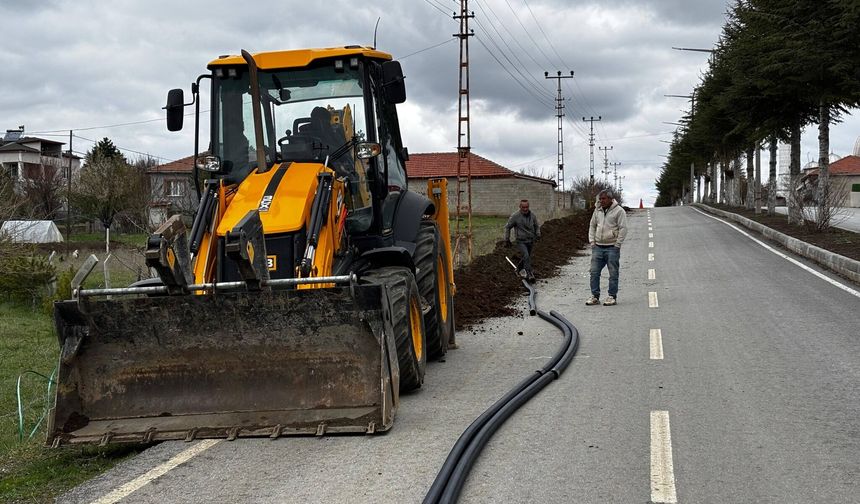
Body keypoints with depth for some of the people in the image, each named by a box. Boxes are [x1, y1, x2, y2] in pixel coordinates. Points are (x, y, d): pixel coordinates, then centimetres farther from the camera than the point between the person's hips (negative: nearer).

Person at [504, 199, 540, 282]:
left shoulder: (532, 215, -1)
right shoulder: (515, 216, -14)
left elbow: (536, 226, 17)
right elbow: (507, 227, -1)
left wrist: (538, 234, 2)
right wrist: (507, 239, 2)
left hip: (530, 241, 5)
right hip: (521, 241, -5)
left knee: (527, 257, 16)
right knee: (526, 256, -24)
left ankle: (519, 268, 43)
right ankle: (529, 274, -23)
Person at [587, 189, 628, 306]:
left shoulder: (619, 211, -5)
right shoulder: (597, 211, 13)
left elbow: (623, 228, -8)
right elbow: (592, 226, 21)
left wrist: (617, 245, -11)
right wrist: (592, 241, 10)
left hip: (612, 248, -5)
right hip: (598, 247, 5)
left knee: (613, 273, 0)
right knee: (594, 272, 2)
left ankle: (612, 296, 6)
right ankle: (595, 296, 8)